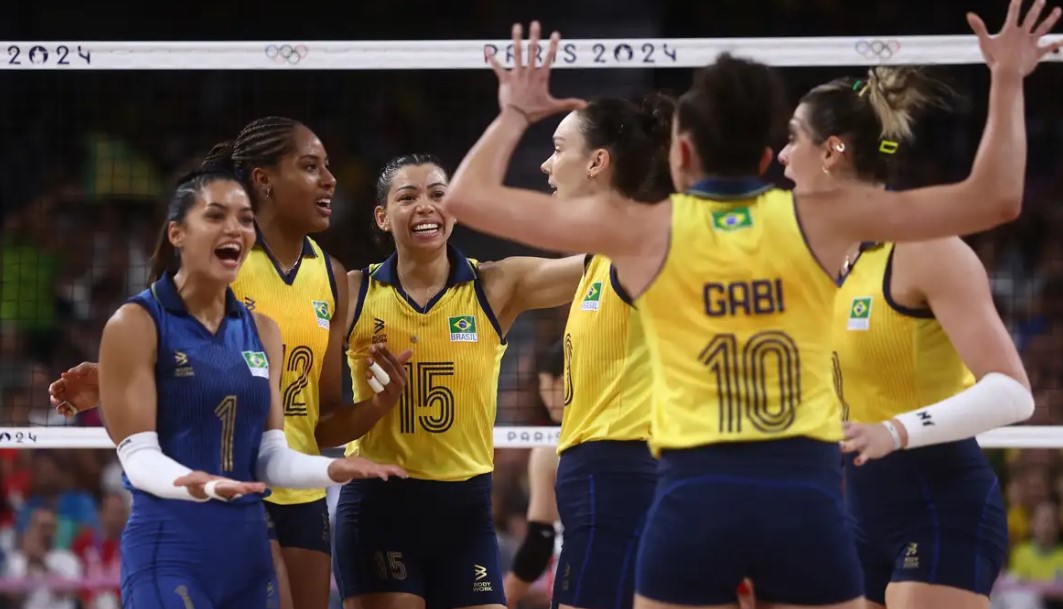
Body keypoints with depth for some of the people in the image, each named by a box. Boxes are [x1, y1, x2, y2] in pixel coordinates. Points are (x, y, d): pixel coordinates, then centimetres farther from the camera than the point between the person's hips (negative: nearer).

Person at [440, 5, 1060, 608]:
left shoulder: (643, 230, 2)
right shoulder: (820, 220, 4)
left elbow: (468, 198, 8)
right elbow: (995, 199, 8)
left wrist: (516, 113, 25)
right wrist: (1008, 79, 19)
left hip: (695, 500, -1)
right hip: (805, 497, 1)